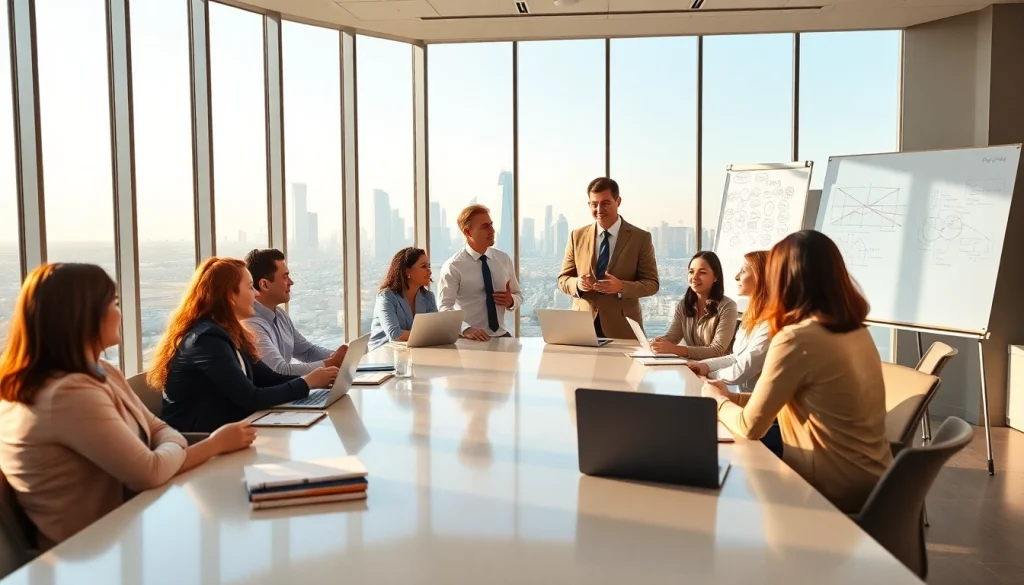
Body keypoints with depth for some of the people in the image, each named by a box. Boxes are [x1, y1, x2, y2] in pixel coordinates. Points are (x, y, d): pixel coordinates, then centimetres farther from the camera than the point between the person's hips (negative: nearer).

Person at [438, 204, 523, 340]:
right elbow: (444, 308, -16)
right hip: (470, 340, -3)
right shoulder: (453, 267, -7)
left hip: (501, 336, 3)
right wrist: (466, 329, -34)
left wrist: (511, 301, -6)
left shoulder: (504, 259, 8)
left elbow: (518, 295, 18)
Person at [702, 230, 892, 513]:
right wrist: (732, 398, 13)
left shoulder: (796, 339, -23)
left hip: (836, 492, -7)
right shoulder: (856, 330, 2)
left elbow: (751, 427, -13)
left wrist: (717, 402, 6)